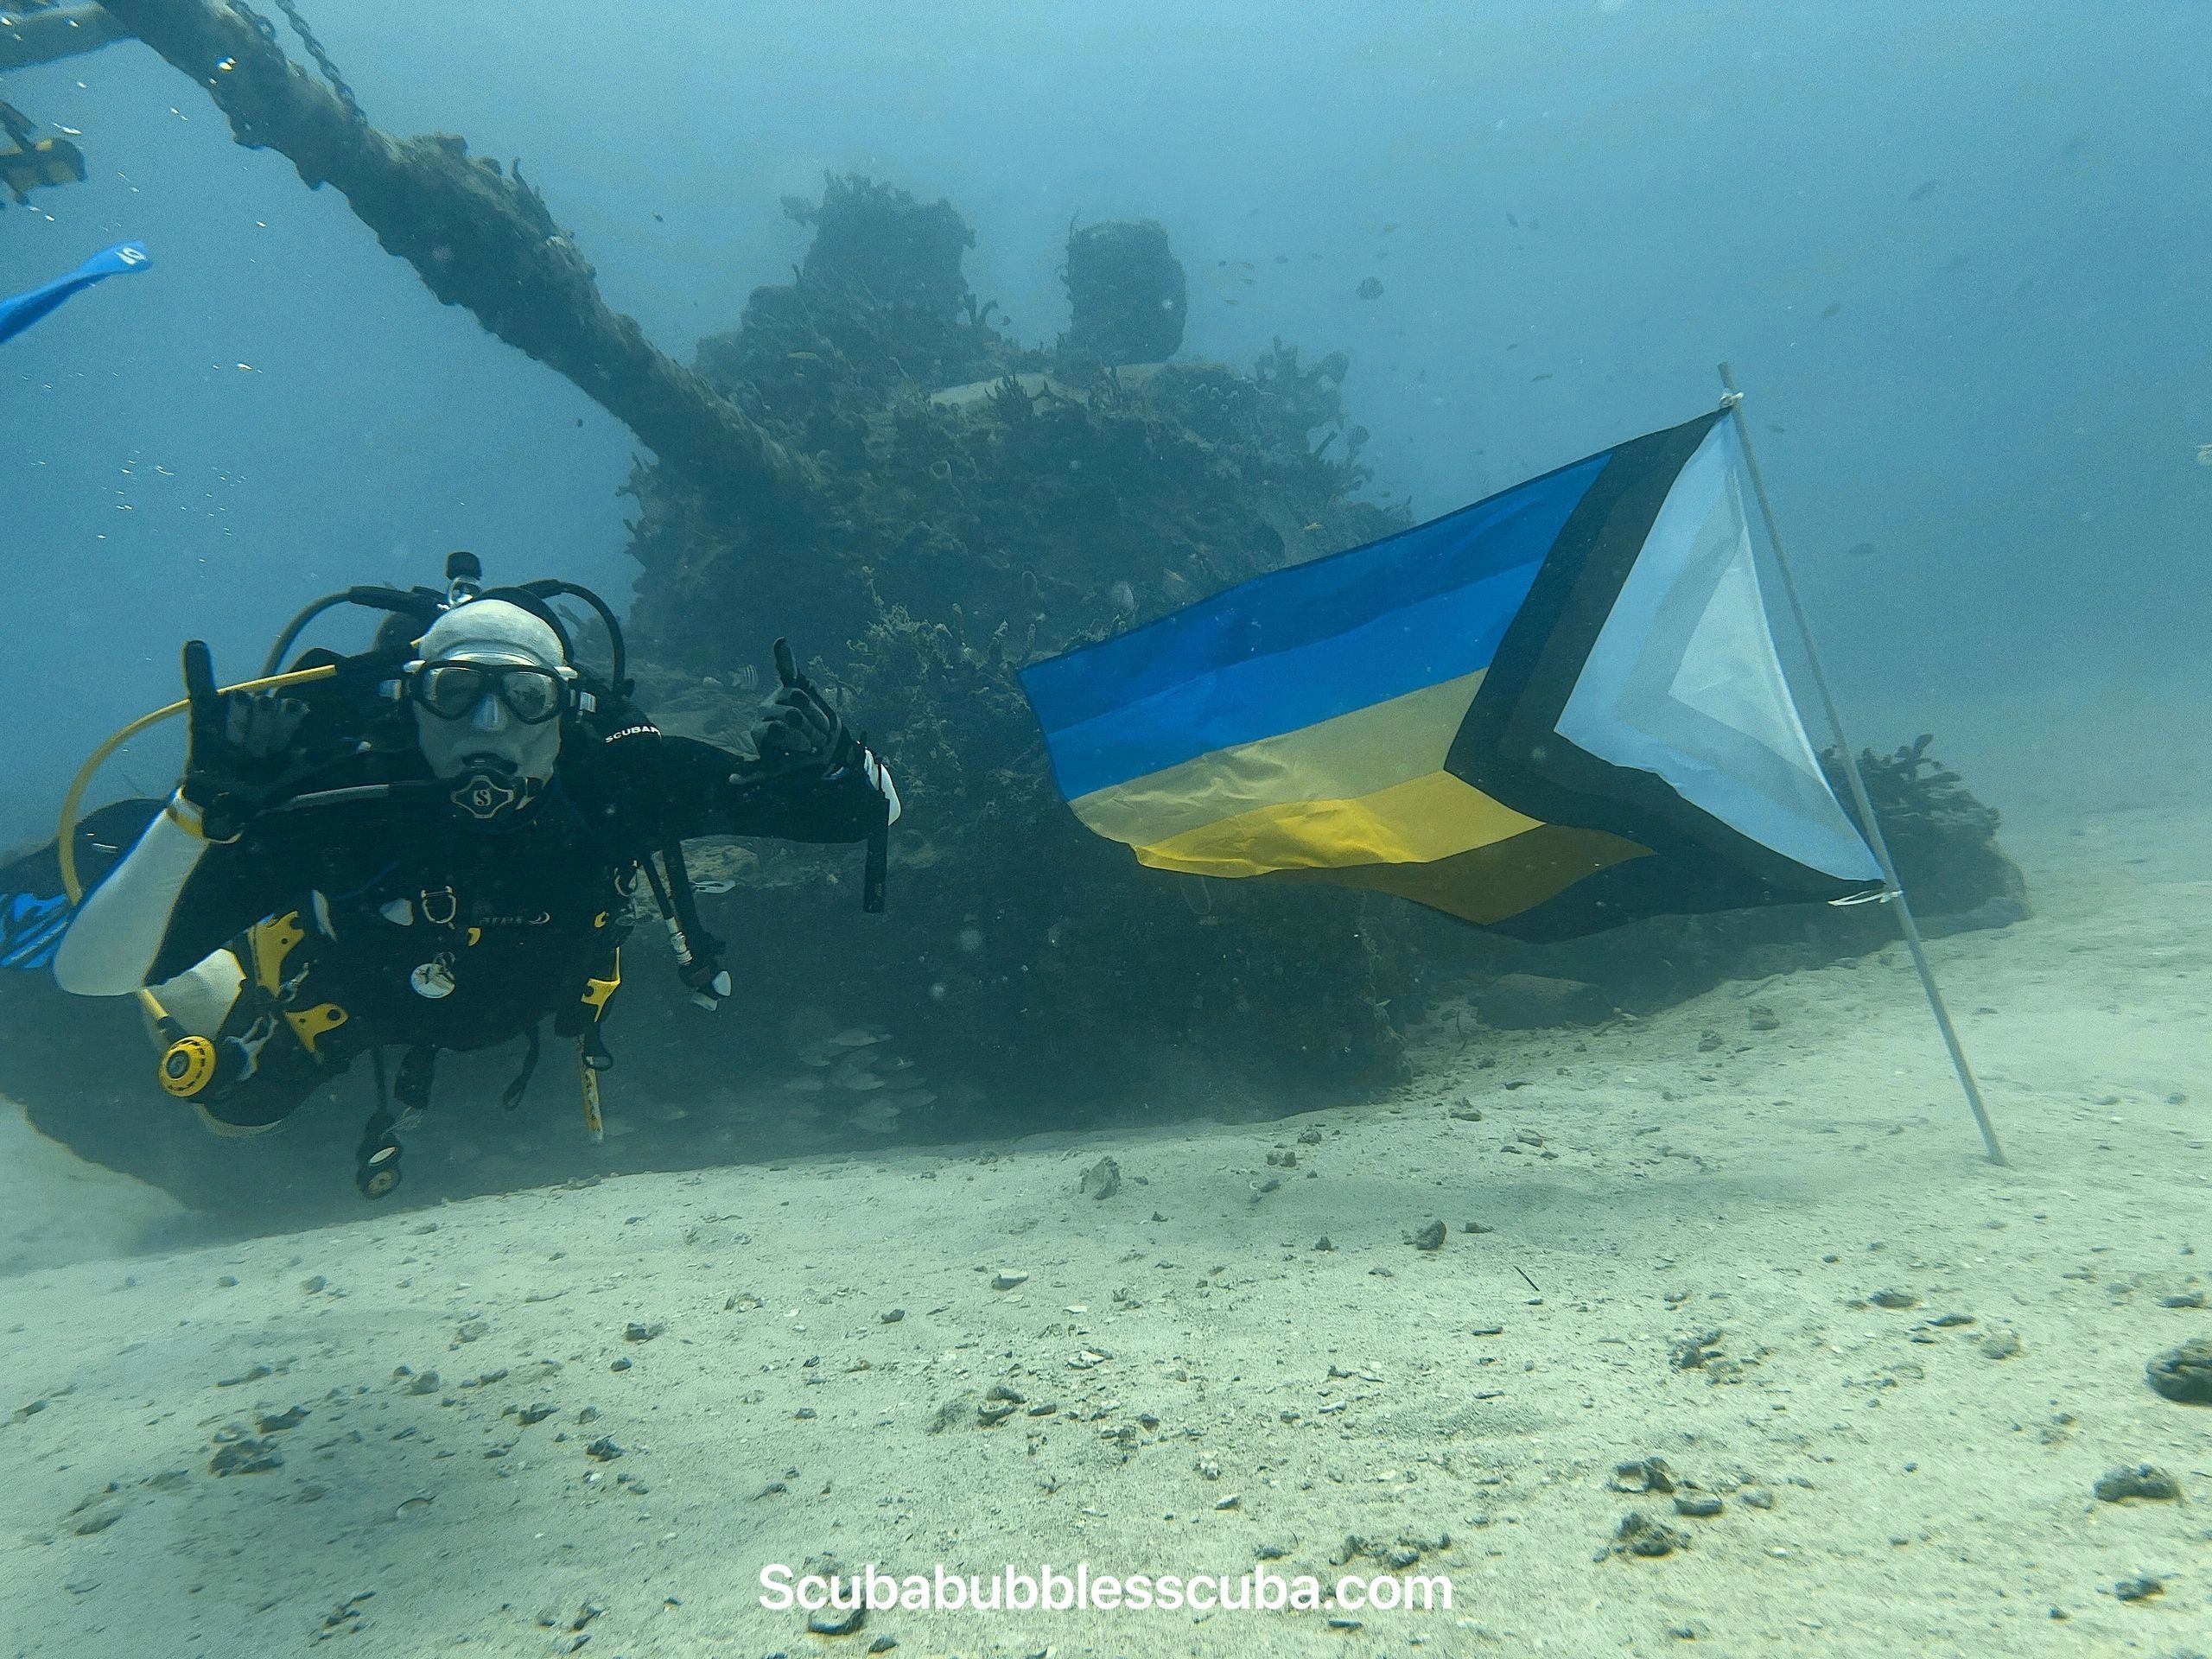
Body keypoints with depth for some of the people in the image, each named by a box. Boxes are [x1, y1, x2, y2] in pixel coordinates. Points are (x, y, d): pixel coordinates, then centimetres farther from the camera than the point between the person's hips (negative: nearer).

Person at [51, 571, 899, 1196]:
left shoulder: (618, 777, -40)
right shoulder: (335, 796, -43)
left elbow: (873, 809, -39)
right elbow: (88, 971, -44)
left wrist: (820, 754, -61)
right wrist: (201, 808, -58)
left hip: (514, 996, 2)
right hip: (333, 989, -2)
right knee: (236, 1105, 27)